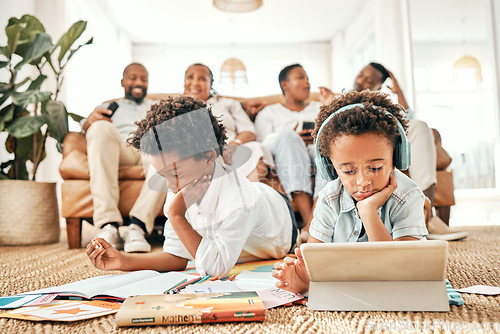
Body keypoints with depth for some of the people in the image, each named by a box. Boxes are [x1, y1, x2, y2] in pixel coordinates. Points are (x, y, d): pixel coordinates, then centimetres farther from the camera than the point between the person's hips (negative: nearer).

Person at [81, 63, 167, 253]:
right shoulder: (108, 107, 35)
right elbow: (86, 127, 15)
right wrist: (89, 121, -10)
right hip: (119, 150, 0)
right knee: (102, 127, -33)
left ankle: (136, 225, -44)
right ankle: (109, 225, -41)